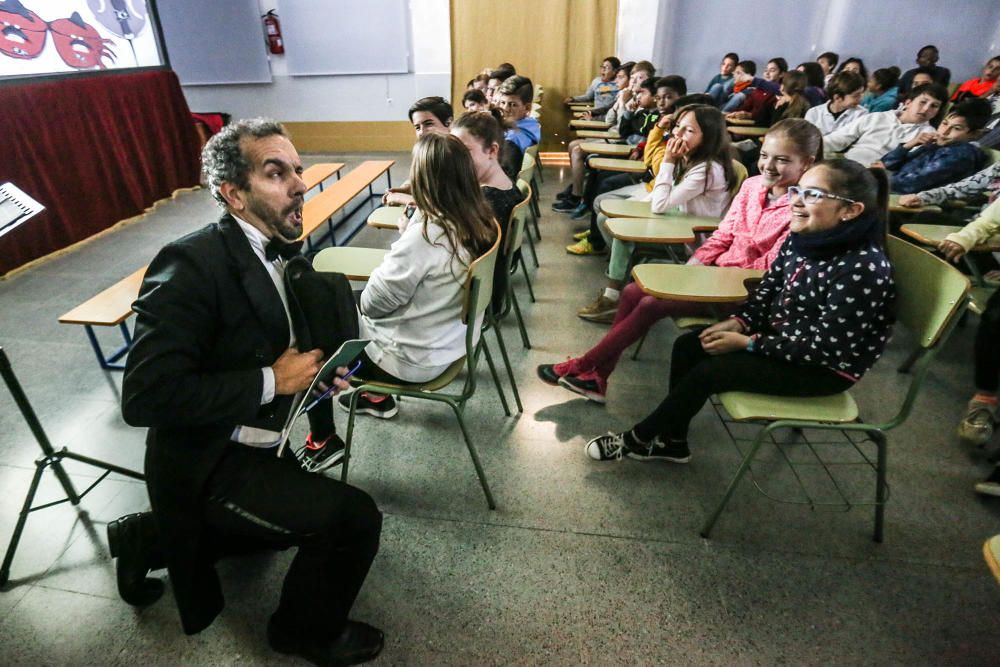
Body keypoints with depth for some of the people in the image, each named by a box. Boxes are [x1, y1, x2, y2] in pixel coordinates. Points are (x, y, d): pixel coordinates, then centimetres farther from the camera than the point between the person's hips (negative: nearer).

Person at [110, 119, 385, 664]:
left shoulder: (279, 251, 1)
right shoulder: (192, 265, -26)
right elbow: (145, 396, -31)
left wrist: (313, 371, -4)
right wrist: (272, 381, -26)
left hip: (257, 446, 9)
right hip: (207, 462, -9)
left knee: (285, 523, 31)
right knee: (354, 517, -19)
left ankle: (150, 539, 38)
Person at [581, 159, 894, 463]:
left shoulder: (864, 269, -28)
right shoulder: (800, 239, -5)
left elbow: (825, 346, -26)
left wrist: (747, 343, -22)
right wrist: (738, 322, -11)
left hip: (827, 367, -8)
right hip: (781, 337, 8)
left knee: (709, 371, -17)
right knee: (688, 346, -2)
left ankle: (638, 438, 3)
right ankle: (671, 440, 11)